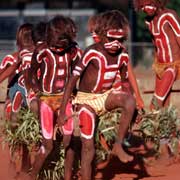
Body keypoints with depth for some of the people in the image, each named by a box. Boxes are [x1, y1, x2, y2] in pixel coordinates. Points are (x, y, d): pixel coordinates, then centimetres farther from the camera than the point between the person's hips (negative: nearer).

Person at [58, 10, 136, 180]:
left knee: (129, 100, -29)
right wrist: (62, 111, -21)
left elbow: (125, 80, 10)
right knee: (88, 147, -5)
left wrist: (132, 108, 7)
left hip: (106, 96, 4)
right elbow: (72, 80, -19)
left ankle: (118, 145, -17)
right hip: (86, 99, -4)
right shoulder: (92, 53, -21)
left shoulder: (122, 55, -6)